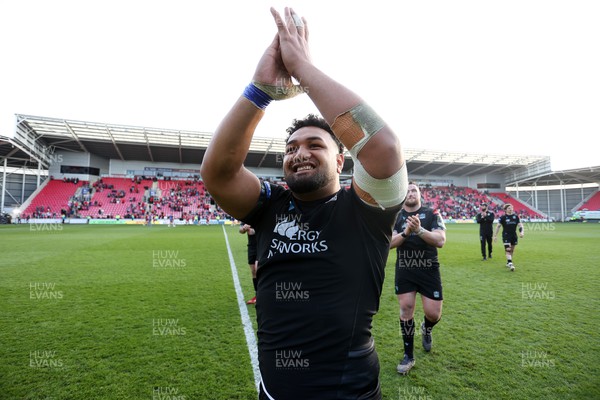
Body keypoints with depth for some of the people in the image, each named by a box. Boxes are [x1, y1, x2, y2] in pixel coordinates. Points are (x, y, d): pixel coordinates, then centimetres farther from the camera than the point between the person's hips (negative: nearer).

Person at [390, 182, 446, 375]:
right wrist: (406, 232, -27)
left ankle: (426, 329, 40)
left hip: (429, 271, -1)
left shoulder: (432, 214, -2)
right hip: (404, 272, 1)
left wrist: (419, 230, -30)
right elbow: (390, 242, -9)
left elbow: (440, 240, -15)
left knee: (433, 314, 1)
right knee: (406, 310, 3)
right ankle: (408, 356, 20)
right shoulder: (395, 217, 2)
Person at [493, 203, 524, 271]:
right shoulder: (503, 217, -5)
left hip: (514, 236, 5)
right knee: (508, 250, -14)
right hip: (506, 236, -5)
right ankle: (510, 263, -18)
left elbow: (520, 225, 9)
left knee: (512, 250, 12)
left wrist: (522, 232, -9)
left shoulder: (516, 216, 5)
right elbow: (498, 226, -2)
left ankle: (508, 262, 28)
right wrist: (495, 235, -4)